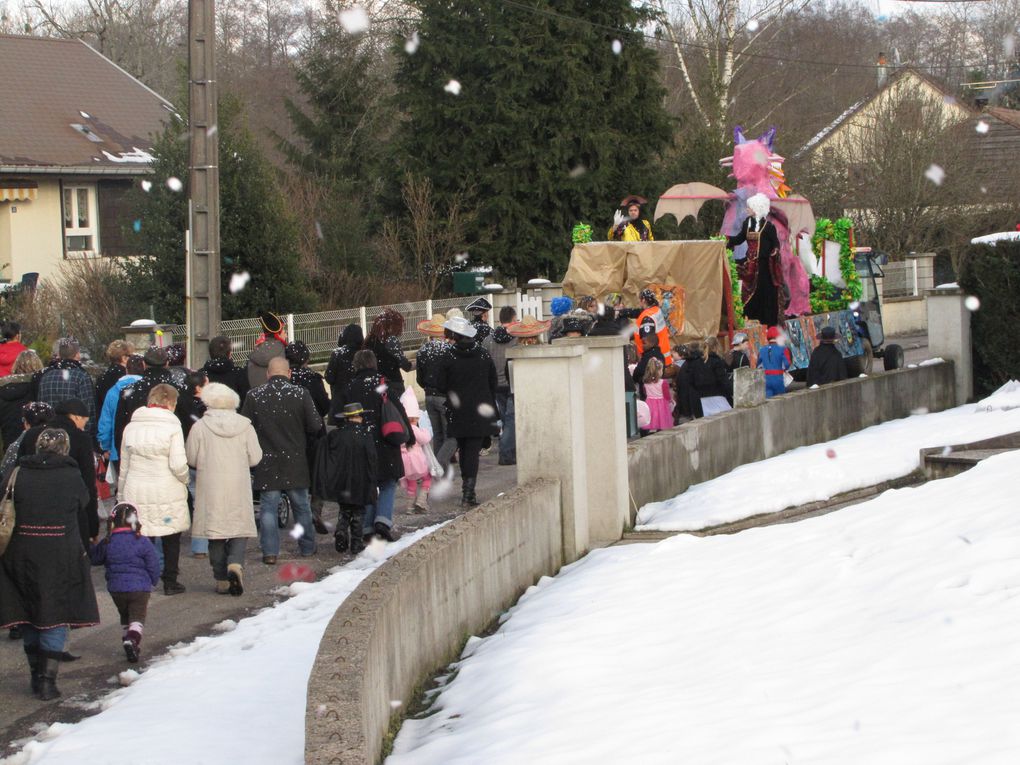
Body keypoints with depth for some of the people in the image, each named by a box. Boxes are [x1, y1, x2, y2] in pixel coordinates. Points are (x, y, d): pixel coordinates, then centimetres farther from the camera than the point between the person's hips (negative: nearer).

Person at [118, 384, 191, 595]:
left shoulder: (131, 427, 5)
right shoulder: (172, 427, -9)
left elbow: (124, 465, 10)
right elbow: (178, 465, -16)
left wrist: (121, 494, 18)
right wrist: (185, 479, 5)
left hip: (136, 491, 3)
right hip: (167, 493, -3)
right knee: (171, 538, 11)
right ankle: (170, 581, 14)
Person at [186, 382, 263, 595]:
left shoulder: (200, 427, -7)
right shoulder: (245, 426, -2)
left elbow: (191, 459, -2)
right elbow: (255, 458, 1)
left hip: (211, 488, -1)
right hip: (239, 489, 1)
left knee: (215, 531, 8)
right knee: (240, 529, 9)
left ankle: (222, 579, 9)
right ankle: (236, 562, -17)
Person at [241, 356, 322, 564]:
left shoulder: (253, 396, -6)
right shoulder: (301, 394, -8)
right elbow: (316, 426, -6)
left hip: (267, 461, 0)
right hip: (295, 461, 1)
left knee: (268, 507, 5)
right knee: (301, 505, 15)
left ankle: (270, 551, 0)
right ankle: (307, 547, 24)